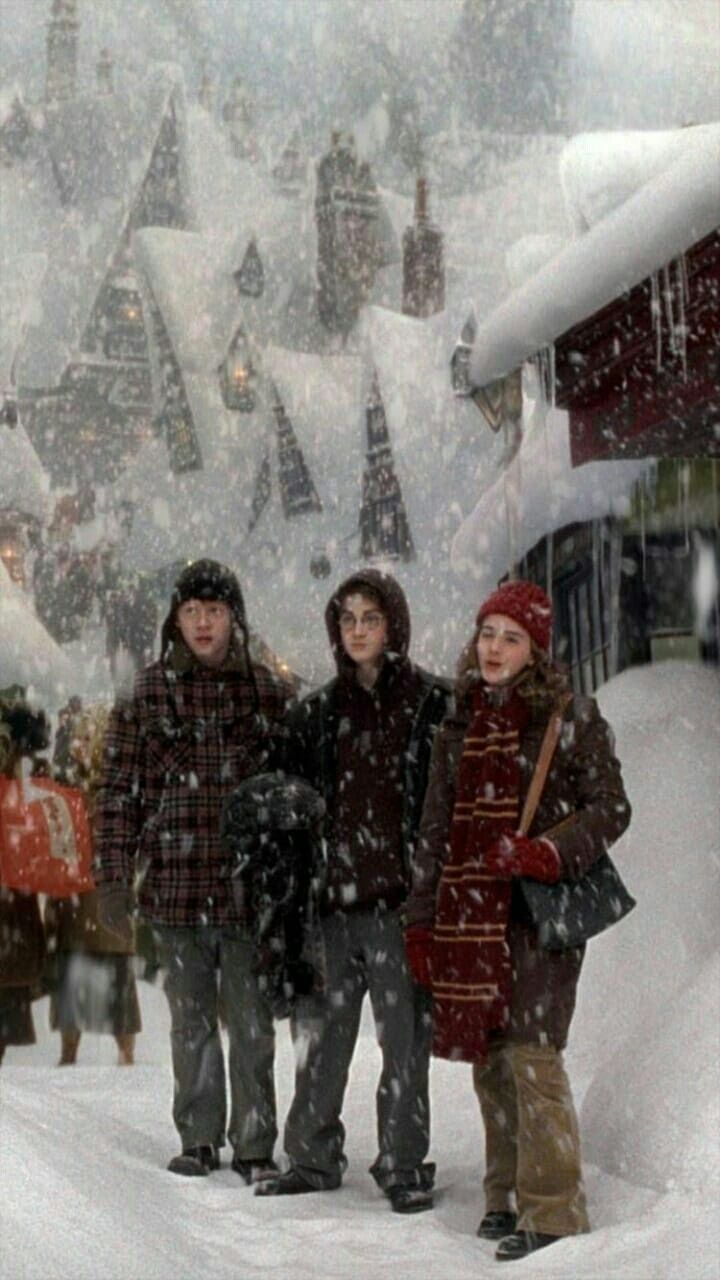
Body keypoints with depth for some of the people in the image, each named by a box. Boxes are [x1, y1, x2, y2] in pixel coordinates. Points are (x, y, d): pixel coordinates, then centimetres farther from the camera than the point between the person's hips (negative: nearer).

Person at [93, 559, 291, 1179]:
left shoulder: (269, 693, 4)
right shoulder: (148, 694, 5)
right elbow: (119, 791, 6)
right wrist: (115, 877, 0)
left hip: (251, 887, -1)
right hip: (176, 886, 1)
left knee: (252, 1024, 2)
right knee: (191, 1022, 10)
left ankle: (254, 1143, 11)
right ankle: (200, 1138, 20)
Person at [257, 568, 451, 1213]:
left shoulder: (434, 703, 1)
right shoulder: (318, 712, 13)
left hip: (401, 895, -4)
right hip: (332, 895, 4)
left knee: (405, 1036, 0)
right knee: (321, 1033, 9)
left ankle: (405, 1166, 9)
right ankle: (314, 1156, 20)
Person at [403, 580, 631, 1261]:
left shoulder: (571, 717, -1)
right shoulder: (460, 725, 15)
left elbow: (609, 809, -4)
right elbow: (435, 828, 18)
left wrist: (546, 853, -19)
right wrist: (420, 920, 14)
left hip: (539, 911, -5)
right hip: (469, 915, 5)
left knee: (530, 1054, -13)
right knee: (487, 1058, 7)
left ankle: (551, 1211, -9)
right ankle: (508, 1197, 17)